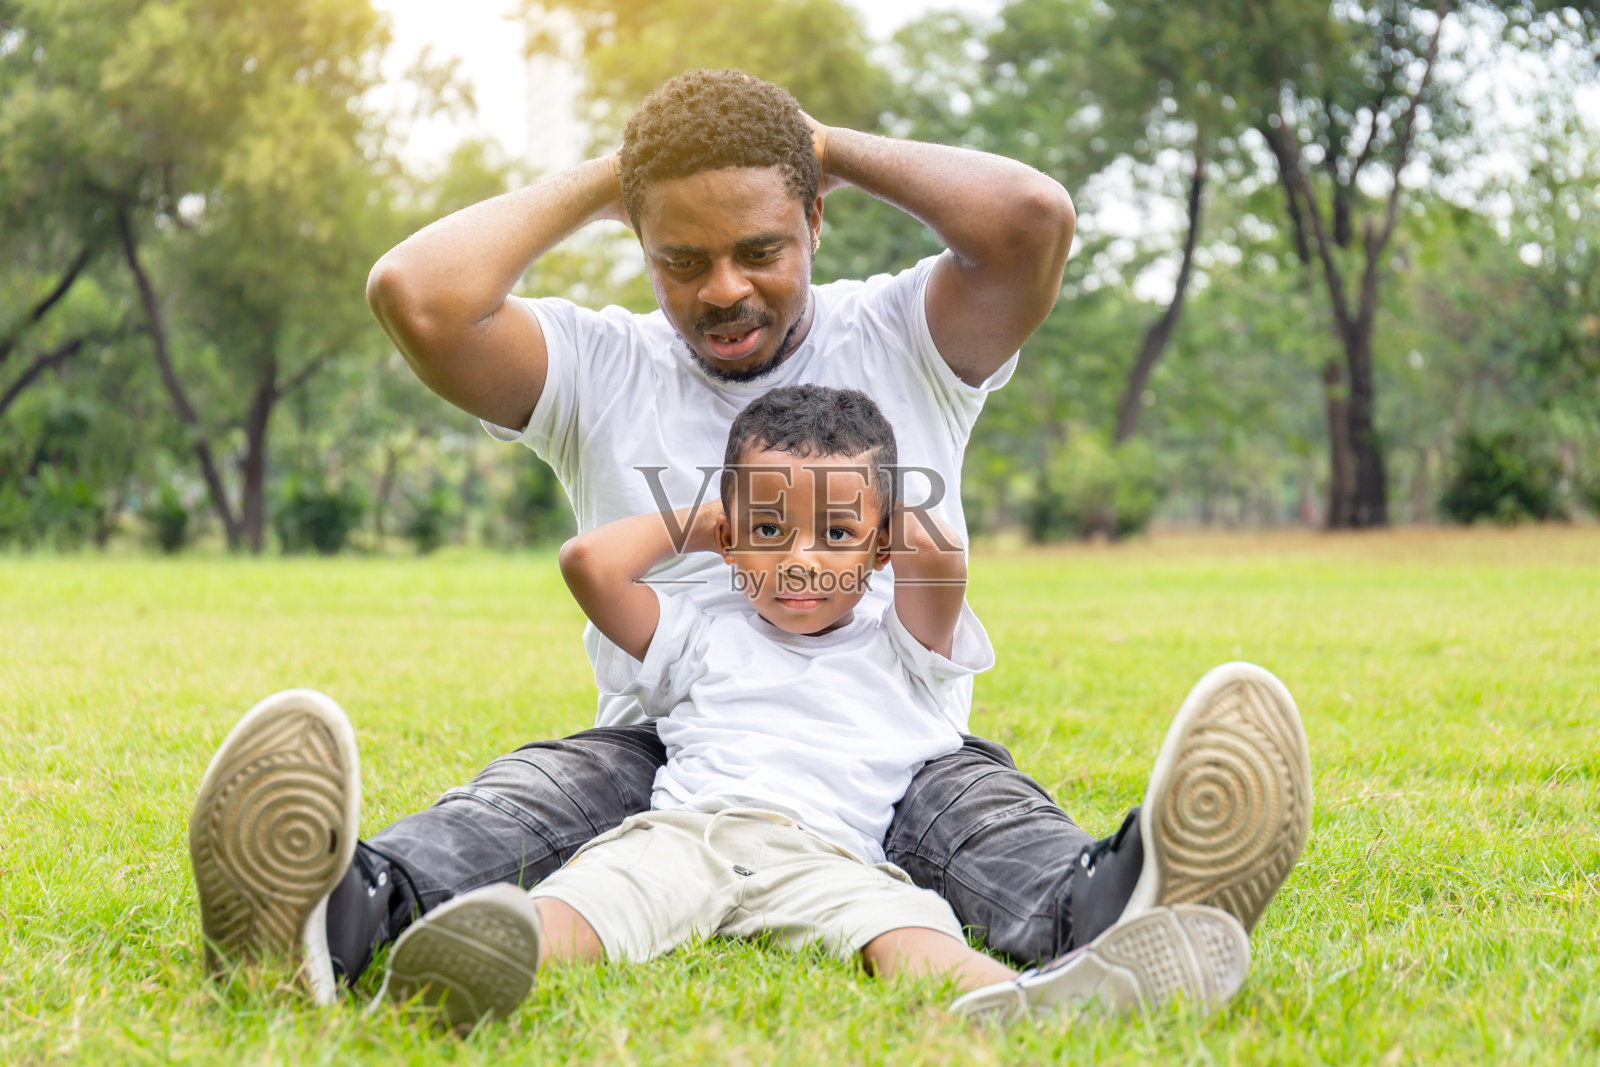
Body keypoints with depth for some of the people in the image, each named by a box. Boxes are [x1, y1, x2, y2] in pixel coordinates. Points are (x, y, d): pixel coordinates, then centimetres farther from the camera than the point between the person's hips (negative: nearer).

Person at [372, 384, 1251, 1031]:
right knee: (597, 889, -34)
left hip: (825, 852, -1)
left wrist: (864, 521, 27)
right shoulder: (701, 643, 29)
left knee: (895, 921, -36)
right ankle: (501, 949, -66)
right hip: (681, 832, 1)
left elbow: (942, 557, 6)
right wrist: (690, 523, 30)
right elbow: (589, 561, 18)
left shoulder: (899, 652, 26)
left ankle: (1016, 1003, -67)